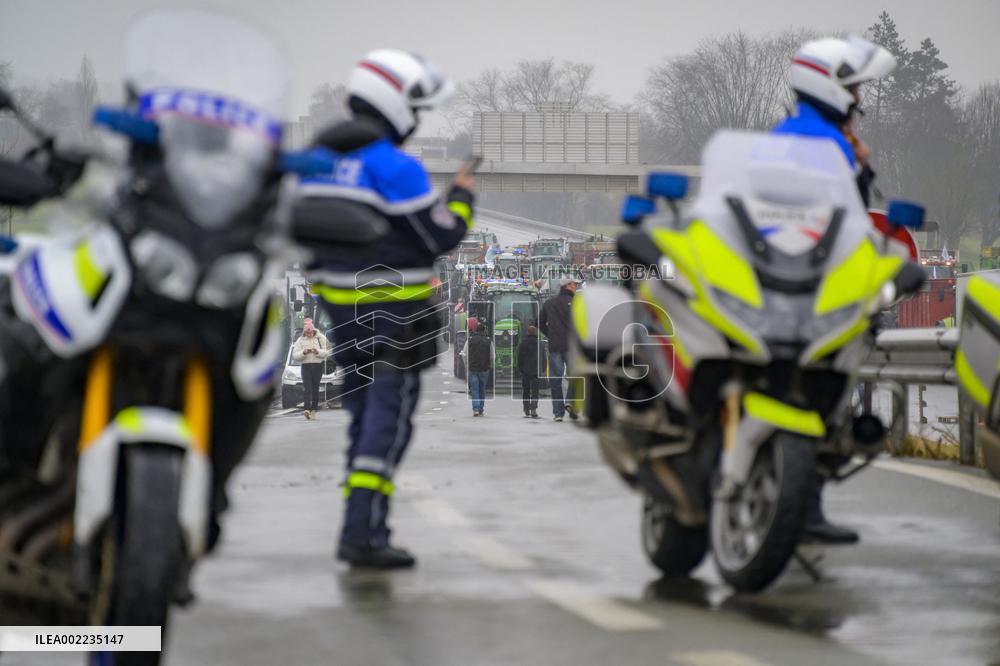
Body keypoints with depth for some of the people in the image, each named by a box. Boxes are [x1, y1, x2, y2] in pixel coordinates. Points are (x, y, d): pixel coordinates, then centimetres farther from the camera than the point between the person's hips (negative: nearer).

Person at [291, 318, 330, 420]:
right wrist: (303, 352, -18)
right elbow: (294, 355, -1)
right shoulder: (300, 340, 5)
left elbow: (327, 352, 0)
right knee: (307, 388, -14)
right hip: (306, 366, -1)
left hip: (318, 366, 1)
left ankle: (313, 410, 10)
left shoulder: (321, 338, 4)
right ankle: (307, 409, -26)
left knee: (315, 389, 3)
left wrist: (318, 352, -18)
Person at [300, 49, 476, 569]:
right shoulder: (395, 166, -16)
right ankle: (362, 535, -12)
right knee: (388, 419, -5)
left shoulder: (319, 157, 8)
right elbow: (439, 238, -12)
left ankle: (364, 529, 16)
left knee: (363, 415, 15)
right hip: (393, 310, -8)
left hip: (339, 306, 8)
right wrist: (462, 196, 3)